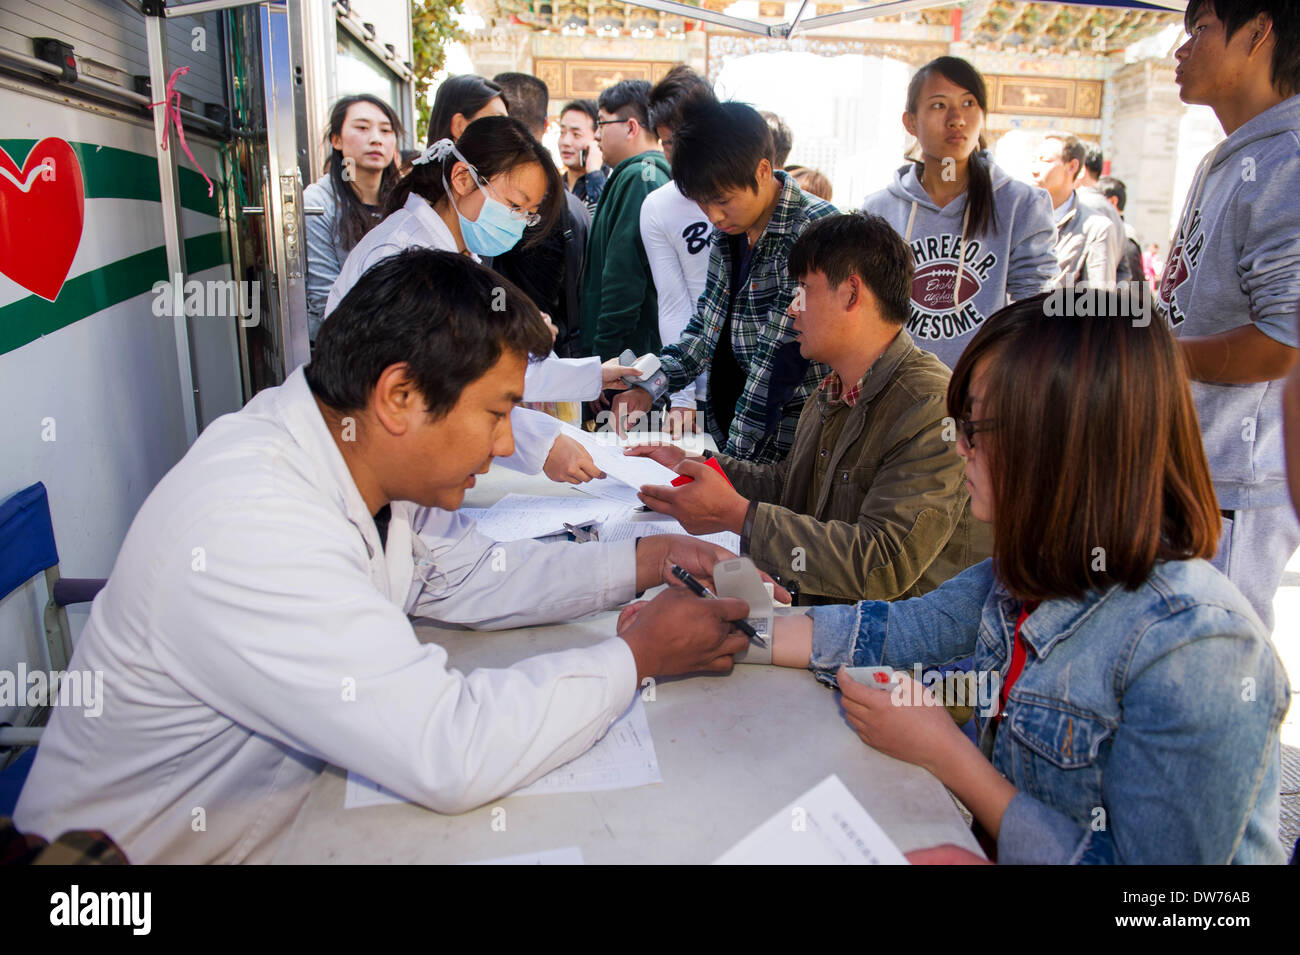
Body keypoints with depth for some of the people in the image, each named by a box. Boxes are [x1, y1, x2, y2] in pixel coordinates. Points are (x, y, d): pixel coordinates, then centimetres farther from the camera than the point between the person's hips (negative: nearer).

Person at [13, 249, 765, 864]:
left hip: (281, 800, 7)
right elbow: (451, 756, -34)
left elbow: (466, 574, 8)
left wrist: (639, 563, -3)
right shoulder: (246, 529, -32)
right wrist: (638, 654, -22)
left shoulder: (365, 457, -7)